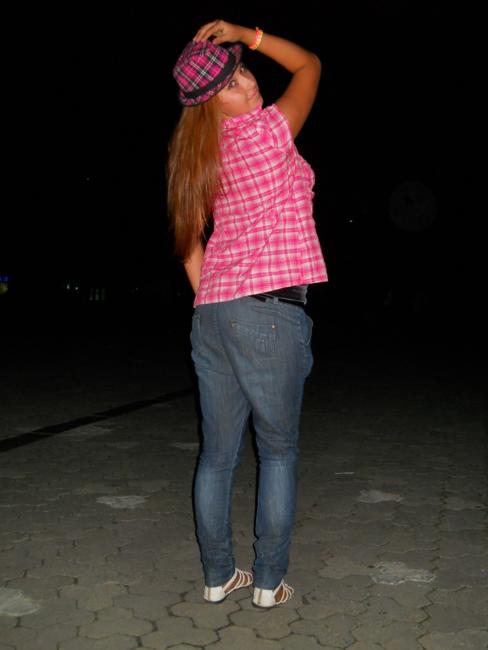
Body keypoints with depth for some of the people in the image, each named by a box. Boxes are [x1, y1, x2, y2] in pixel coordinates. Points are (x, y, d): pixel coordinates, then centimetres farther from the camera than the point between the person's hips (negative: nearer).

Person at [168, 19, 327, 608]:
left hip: (211, 312, 7)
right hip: (270, 310, -6)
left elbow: (190, 242, 15)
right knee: (278, 451, 7)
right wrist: (246, 34, 6)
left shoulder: (197, 157, 15)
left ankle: (218, 576, 22)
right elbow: (309, 64, 11)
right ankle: (269, 581, 14)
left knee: (218, 453, 11)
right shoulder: (268, 131, -4)